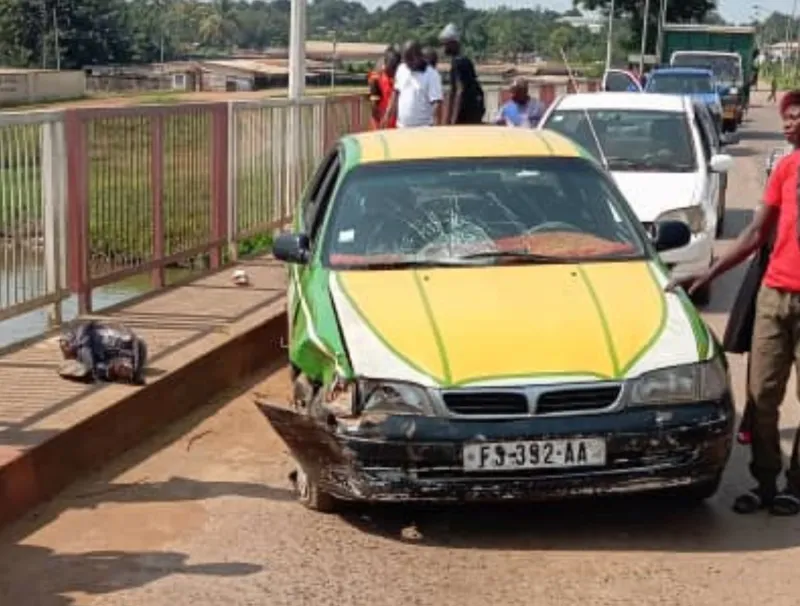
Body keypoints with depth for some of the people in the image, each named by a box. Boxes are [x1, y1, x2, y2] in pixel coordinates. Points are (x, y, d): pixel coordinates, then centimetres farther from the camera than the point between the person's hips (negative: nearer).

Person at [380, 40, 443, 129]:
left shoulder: (431, 75, -12)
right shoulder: (401, 69, 6)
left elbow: (437, 103, -16)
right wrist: (388, 115, 14)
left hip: (423, 129, -6)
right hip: (402, 128, 6)